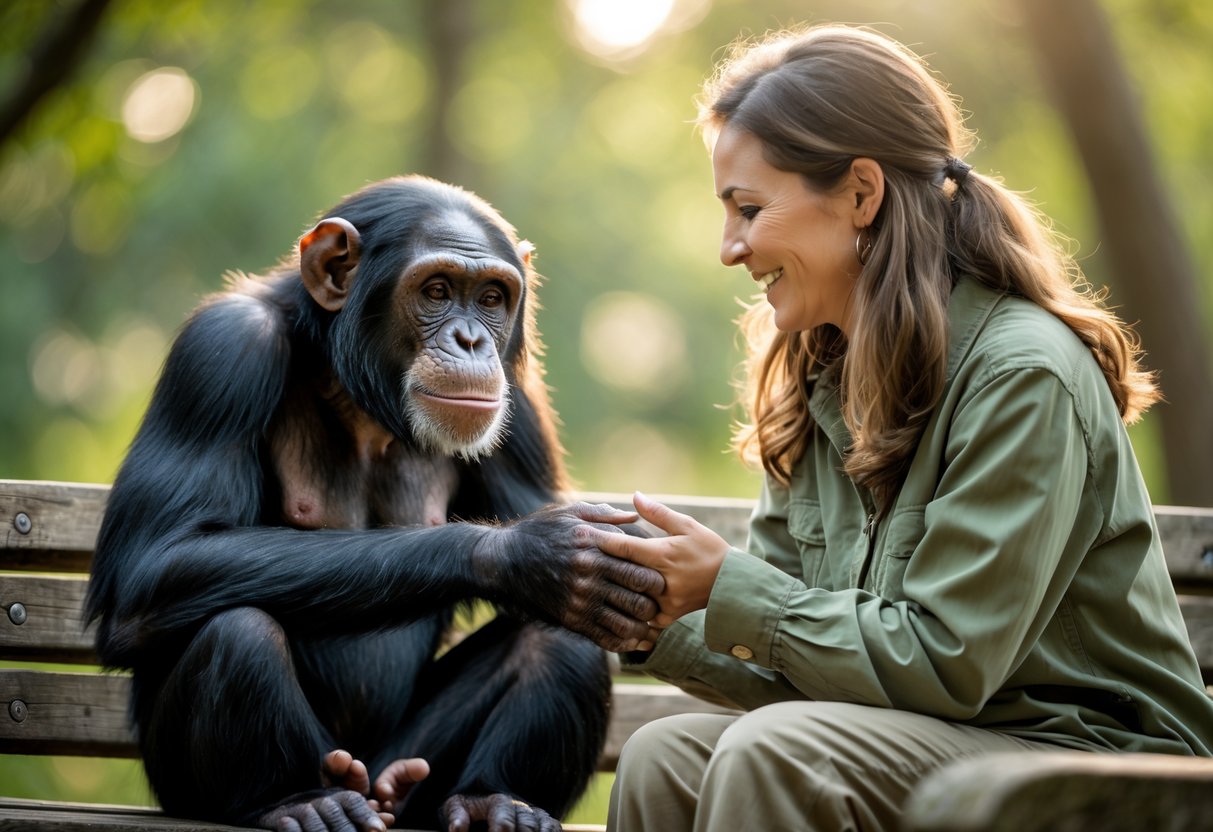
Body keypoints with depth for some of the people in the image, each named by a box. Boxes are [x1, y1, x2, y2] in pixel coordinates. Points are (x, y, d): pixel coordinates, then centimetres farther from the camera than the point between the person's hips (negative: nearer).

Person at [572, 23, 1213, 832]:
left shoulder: (1025, 377, -17)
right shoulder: (829, 383, 9)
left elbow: (942, 667, -20)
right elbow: (798, 671, 10)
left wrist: (731, 588, -17)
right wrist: (656, 621, -7)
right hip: (935, 747, 7)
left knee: (771, 753, -29)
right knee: (663, 757, -14)